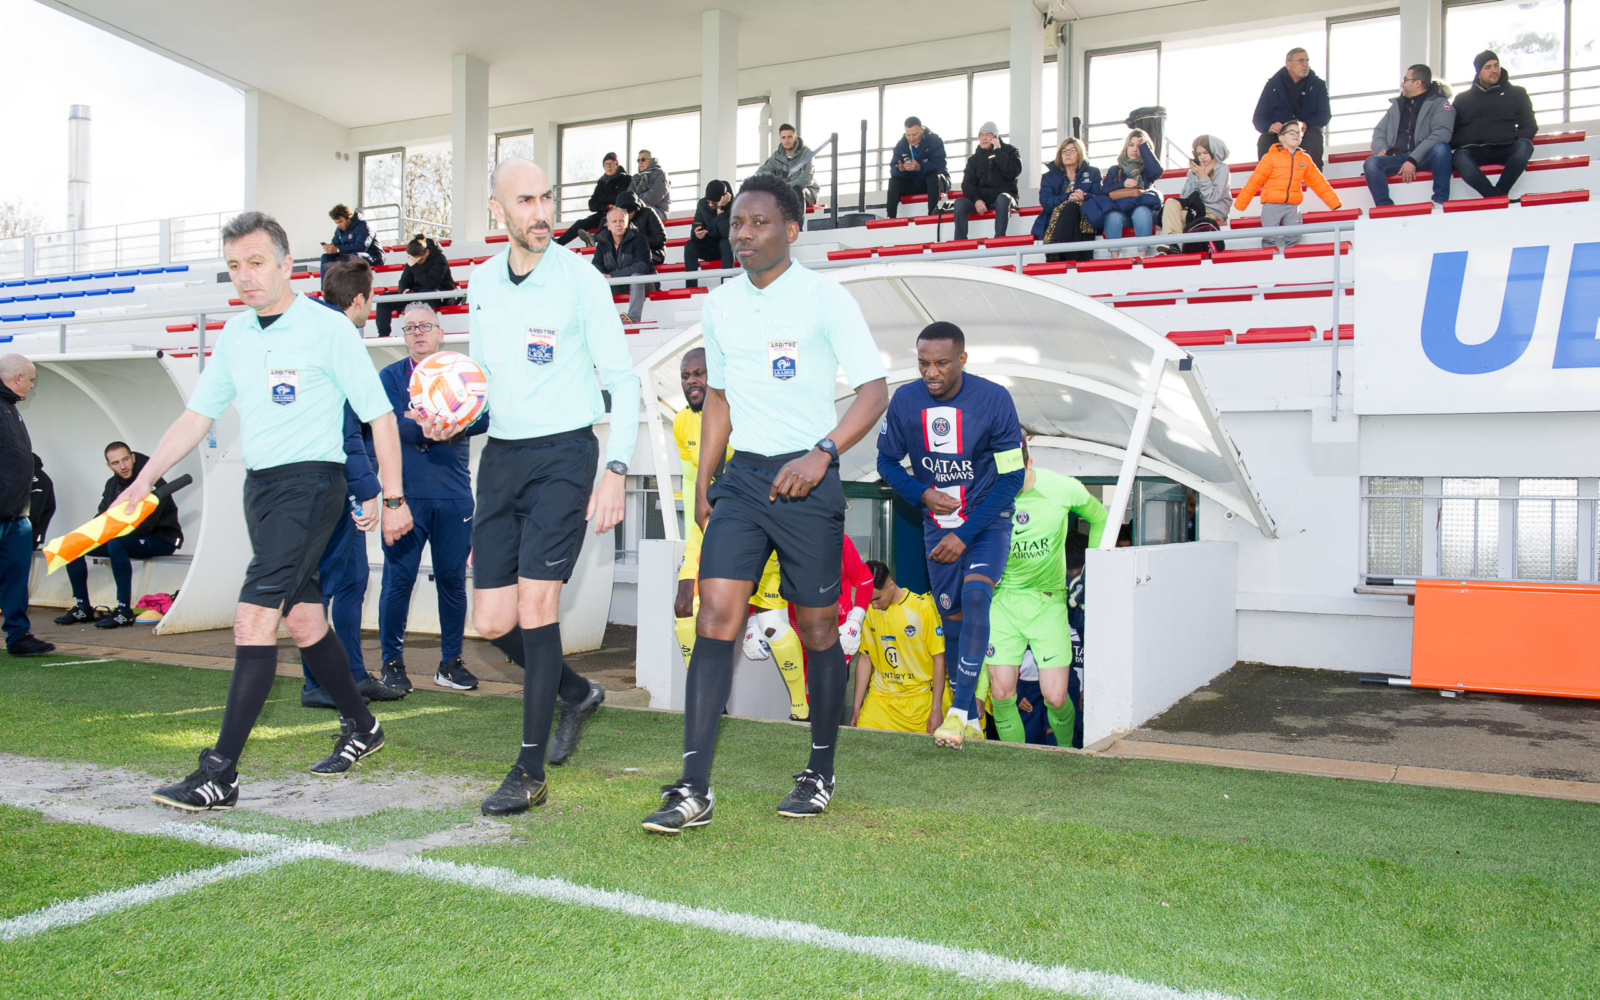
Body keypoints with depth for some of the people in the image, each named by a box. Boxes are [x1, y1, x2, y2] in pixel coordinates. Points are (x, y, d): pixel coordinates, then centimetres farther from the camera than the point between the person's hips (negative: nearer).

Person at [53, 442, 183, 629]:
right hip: (128, 537, 9)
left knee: (116, 543, -37)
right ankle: (83, 607, 6)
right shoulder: (113, 484, 8)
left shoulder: (152, 482, -18)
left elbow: (144, 526, -24)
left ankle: (125, 611, -32)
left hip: (161, 539, -9)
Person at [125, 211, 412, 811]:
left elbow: (379, 414, -5)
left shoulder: (327, 328, -7)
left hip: (311, 482, -7)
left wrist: (393, 498, -5)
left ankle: (220, 774, -14)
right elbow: (198, 415, 18)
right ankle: (360, 727, 31)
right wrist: (144, 480, 12)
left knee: (255, 616, -16)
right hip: (259, 485, 7)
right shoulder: (233, 335, 12)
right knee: (302, 617, 13)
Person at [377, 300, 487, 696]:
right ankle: (392, 662, 8)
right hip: (405, 493, -2)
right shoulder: (390, 376, 8)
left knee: (452, 578, 5)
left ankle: (450, 663, 16)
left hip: (454, 495, 2)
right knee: (399, 578, -4)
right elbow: (393, 425, -9)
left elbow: (483, 418, -6)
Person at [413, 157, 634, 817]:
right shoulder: (481, 284, 9)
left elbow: (622, 381, -7)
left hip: (564, 452, -6)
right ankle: (576, 693, 32)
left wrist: (616, 470, -17)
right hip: (501, 454, 6)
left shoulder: (580, 280, -7)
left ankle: (531, 771, -2)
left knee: (536, 602, -13)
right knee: (492, 622, 4)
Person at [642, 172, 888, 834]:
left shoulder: (824, 299, -7)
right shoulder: (718, 306, 10)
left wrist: (821, 452, -23)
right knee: (715, 615, -7)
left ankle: (820, 774, 22)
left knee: (817, 627, 4)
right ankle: (694, 789, -7)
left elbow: (873, 391, -9)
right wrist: (702, 478, 17)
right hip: (741, 477, 4)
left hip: (807, 479, -4)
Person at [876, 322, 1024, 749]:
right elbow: (887, 462, 4)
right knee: (953, 617, 6)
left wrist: (965, 535, -18)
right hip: (938, 523, 3)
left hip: (987, 520, -3)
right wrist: (923, 493, -16)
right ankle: (970, 722, 18)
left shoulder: (994, 399, -18)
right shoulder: (904, 400, -10)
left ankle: (959, 710, -21)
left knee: (975, 593, -26)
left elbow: (1010, 478, -14)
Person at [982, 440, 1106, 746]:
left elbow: (1099, 518, 11)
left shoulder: (1063, 488, -11)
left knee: (1055, 696, -6)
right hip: (1002, 601, 1)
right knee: (1001, 693, -7)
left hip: (1048, 600, -1)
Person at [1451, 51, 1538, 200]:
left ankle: (1498, 194, -36)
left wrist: (1514, 138, -5)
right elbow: (1451, 130, 21)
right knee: (1460, 157, -37)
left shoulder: (1516, 94, 21)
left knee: (1524, 145, -34)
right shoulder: (1462, 98, 24)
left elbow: (1530, 127, 18)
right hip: (1472, 151, -1)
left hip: (1503, 150, 1)